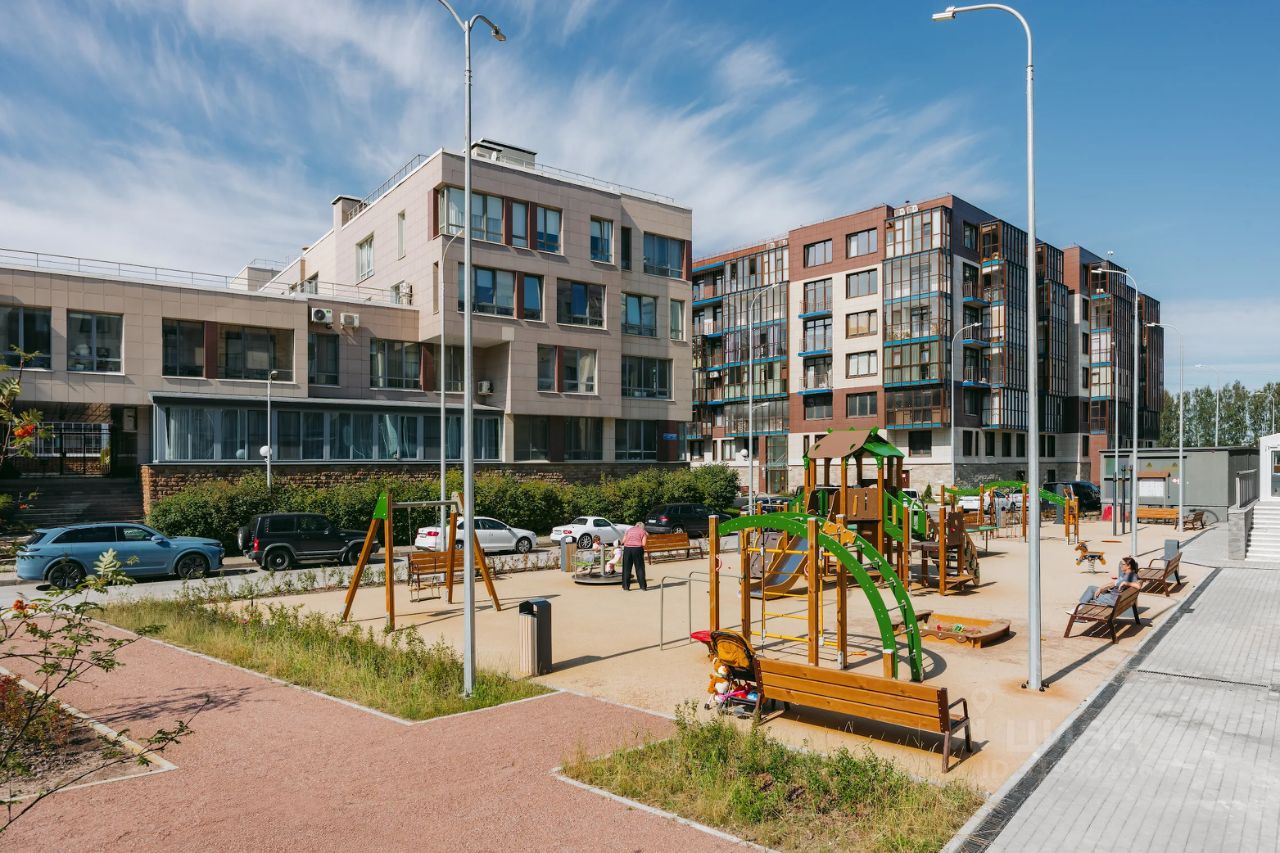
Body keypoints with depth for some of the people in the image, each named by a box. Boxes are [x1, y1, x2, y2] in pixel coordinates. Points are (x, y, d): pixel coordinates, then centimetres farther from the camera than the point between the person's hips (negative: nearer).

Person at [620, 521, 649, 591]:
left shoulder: (629, 530, 18)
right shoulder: (643, 531, 9)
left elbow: (623, 541, 10)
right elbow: (643, 543, -2)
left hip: (627, 548, 2)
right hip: (637, 549, -2)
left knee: (626, 568, 8)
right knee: (639, 568, 7)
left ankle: (626, 586, 8)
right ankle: (643, 586, 9)